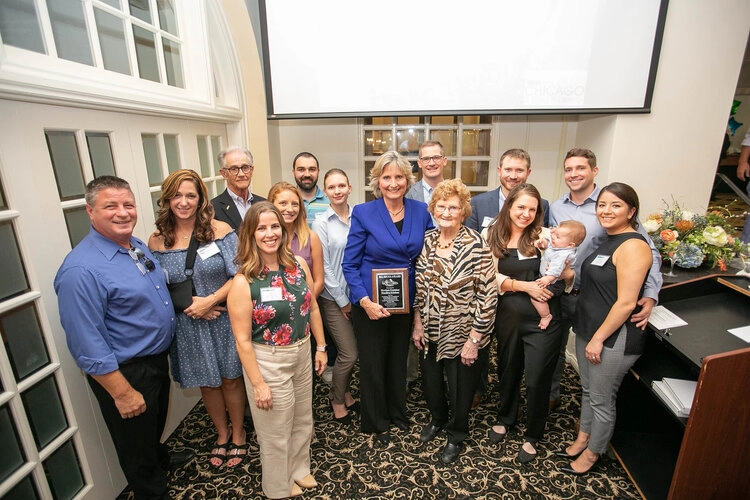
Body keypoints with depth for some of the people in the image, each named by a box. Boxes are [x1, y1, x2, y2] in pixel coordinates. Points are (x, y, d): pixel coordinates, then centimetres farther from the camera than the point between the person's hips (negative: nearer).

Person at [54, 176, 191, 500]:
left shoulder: (138, 246, 0)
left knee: (156, 424, 32)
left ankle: (160, 460, 59)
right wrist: (123, 393, -21)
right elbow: (88, 346, -26)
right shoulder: (81, 270, -27)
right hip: (126, 373, -8)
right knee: (136, 444, 18)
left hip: (157, 359, 8)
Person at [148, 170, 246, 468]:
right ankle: (222, 434, 45)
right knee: (207, 383, 19)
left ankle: (238, 436, 39)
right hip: (188, 327, 2)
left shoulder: (220, 230, -10)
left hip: (224, 319, -2)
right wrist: (188, 305, -14)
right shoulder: (158, 240, -3)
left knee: (231, 380, 14)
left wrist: (210, 300, -20)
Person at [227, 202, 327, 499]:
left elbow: (312, 308, 5)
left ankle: (300, 469, 52)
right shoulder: (243, 282, -20)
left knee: (303, 419, 24)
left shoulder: (298, 265, -6)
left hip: (302, 353, 5)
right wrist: (258, 383, -15)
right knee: (276, 430, 17)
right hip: (268, 361, -5)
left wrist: (320, 347, 8)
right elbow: (242, 339, -17)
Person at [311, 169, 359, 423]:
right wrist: (343, 301, -7)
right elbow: (323, 266, -9)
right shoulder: (321, 223, -9)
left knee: (351, 351, 15)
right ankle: (337, 400, 28)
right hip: (333, 299, -3)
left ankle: (345, 393, 41)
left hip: (357, 294, 4)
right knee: (349, 353, 1)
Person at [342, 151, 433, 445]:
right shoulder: (363, 213, -12)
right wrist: (364, 301, -21)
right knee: (373, 363, 13)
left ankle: (397, 412, 47)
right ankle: (376, 422, 38)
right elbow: (349, 264, -11)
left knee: (399, 359, 21)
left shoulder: (421, 212, -3)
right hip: (371, 303, -3)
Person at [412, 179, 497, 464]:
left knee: (459, 386, 15)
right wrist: (418, 324, 4)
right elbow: (419, 285, 5)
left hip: (461, 333, -4)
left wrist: (474, 339, -15)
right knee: (430, 379, 21)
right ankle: (438, 419, 53)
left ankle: (456, 436, 45)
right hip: (430, 331, 5)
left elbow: (488, 295, -17)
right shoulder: (427, 240, -2)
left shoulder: (476, 245, -19)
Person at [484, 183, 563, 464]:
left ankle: (533, 436, 36)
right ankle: (505, 419, 49)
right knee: (507, 371, 21)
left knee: (537, 379, 8)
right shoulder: (492, 236, -2)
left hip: (542, 319, -2)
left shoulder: (546, 237, -9)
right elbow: (491, 278, -6)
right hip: (507, 316, 3)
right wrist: (524, 286, -15)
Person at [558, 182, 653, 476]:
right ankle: (582, 439, 41)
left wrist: (598, 339, -17)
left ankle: (592, 453, 32)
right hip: (588, 330, 8)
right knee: (588, 390, 22)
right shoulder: (608, 240, 8)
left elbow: (626, 303, -22)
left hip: (614, 339, -8)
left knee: (601, 400, 11)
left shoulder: (632, 246, -20)